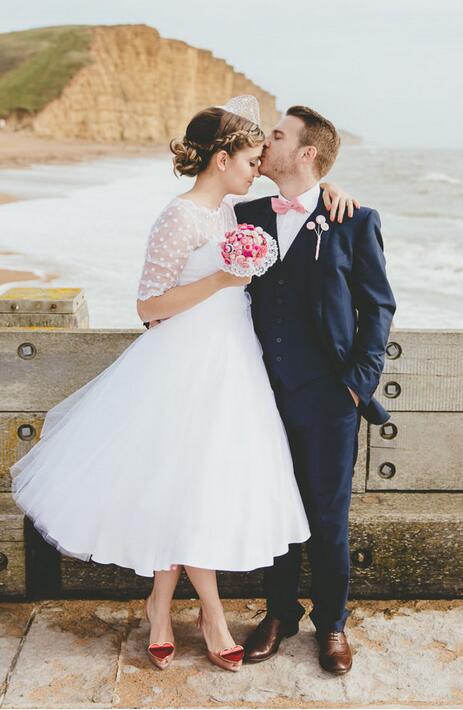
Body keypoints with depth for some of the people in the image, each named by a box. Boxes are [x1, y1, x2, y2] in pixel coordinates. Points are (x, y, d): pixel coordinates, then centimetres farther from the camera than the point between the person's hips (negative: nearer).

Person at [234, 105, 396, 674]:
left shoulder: (355, 221, -4)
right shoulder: (247, 216, 7)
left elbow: (378, 306, 0)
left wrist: (359, 382, -6)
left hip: (327, 397, -3)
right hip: (264, 393, 4)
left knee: (328, 517, 9)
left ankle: (332, 624, 31)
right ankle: (279, 613, 35)